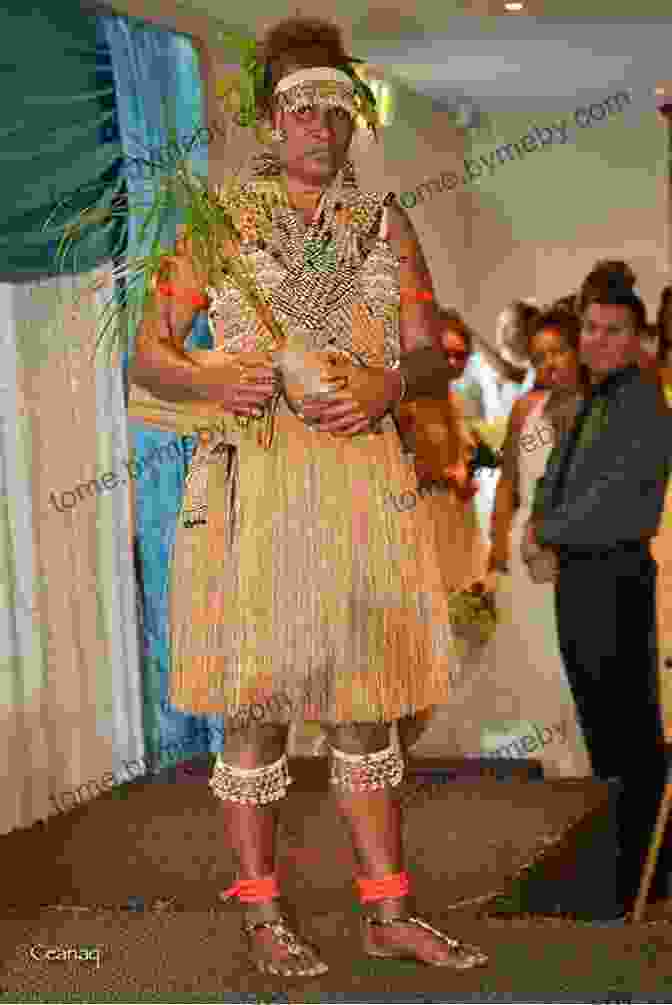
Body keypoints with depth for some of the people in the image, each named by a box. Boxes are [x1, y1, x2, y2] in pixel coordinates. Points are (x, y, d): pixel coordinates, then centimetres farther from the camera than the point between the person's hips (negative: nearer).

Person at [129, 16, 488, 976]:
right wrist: (213, 381, -17)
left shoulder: (386, 224, 12)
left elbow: (435, 356, 8)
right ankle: (263, 916, 12)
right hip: (255, 482, -3)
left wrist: (388, 385, -14)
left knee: (366, 705, 8)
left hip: (363, 481, 3)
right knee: (258, 707, 1)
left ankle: (388, 913, 17)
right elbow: (147, 355, 4)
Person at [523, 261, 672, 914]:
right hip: (574, 577, 9)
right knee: (596, 719, 15)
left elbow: (609, 502, -19)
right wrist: (537, 521, 2)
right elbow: (555, 477, 23)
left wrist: (545, 537, -9)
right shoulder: (590, 404, 16)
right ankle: (605, 862, 26)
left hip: (616, 578, -9)